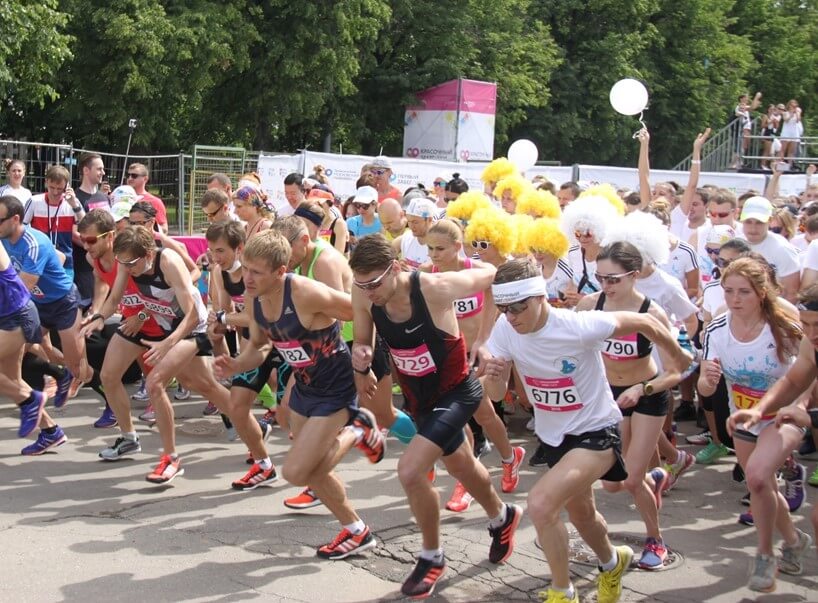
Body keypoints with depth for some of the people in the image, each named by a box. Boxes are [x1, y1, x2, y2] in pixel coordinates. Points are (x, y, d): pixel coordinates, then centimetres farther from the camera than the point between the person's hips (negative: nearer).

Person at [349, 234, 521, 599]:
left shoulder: (435, 288, -32)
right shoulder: (364, 297, -18)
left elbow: (493, 275, -16)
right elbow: (363, 342, -3)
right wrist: (361, 361, -25)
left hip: (457, 393, -6)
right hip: (417, 397, 6)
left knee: (410, 471, -21)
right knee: (461, 467, 27)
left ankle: (432, 556, 5)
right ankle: (502, 518, 58)